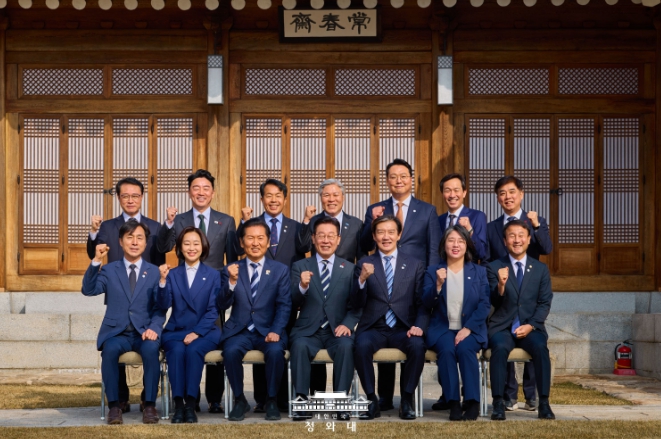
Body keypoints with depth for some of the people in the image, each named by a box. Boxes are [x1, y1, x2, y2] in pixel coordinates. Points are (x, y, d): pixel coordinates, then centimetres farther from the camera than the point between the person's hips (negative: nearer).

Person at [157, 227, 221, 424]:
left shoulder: (213, 275, 7)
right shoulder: (172, 274, 9)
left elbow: (213, 310, -1)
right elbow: (164, 306, -4)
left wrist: (196, 333, -15)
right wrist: (163, 281, -19)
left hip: (204, 331, -1)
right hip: (175, 331, 1)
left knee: (193, 350, -33)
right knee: (177, 351, -32)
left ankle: (191, 405, -29)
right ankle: (178, 404, -29)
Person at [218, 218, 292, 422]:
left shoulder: (280, 270, 7)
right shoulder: (231, 270, 8)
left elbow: (284, 305, 0)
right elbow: (222, 305, -1)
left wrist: (276, 331, -16)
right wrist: (232, 282, -20)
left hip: (268, 330, 0)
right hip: (239, 330, 1)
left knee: (275, 351, -32)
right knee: (231, 351, -31)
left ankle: (271, 400, -9)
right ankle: (239, 400, -9)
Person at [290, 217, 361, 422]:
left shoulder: (349, 269, 11)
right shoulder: (300, 266, 9)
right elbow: (294, 303, -1)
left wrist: (347, 324, -13)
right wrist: (302, 287, -22)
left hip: (336, 330, 0)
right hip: (308, 330, 0)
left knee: (346, 346, -32)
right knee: (299, 345, -32)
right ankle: (301, 399, -25)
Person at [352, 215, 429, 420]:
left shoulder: (415, 265, 11)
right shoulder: (364, 264, 10)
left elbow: (422, 303, 6)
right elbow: (356, 304, 2)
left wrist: (419, 326, -13)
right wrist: (362, 279, -16)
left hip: (403, 329, 0)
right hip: (374, 328, 0)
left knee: (418, 346, -32)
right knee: (362, 345, -33)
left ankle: (407, 401, -16)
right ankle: (372, 401, -18)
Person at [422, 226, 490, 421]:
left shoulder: (479, 272, 9)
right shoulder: (433, 271, 9)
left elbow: (484, 305, -1)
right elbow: (427, 303, -2)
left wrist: (468, 328, -14)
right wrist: (438, 285, -21)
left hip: (471, 329, 0)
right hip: (442, 329, 0)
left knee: (465, 349, -32)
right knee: (446, 350, -32)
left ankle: (472, 403, -25)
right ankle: (453, 404, -27)